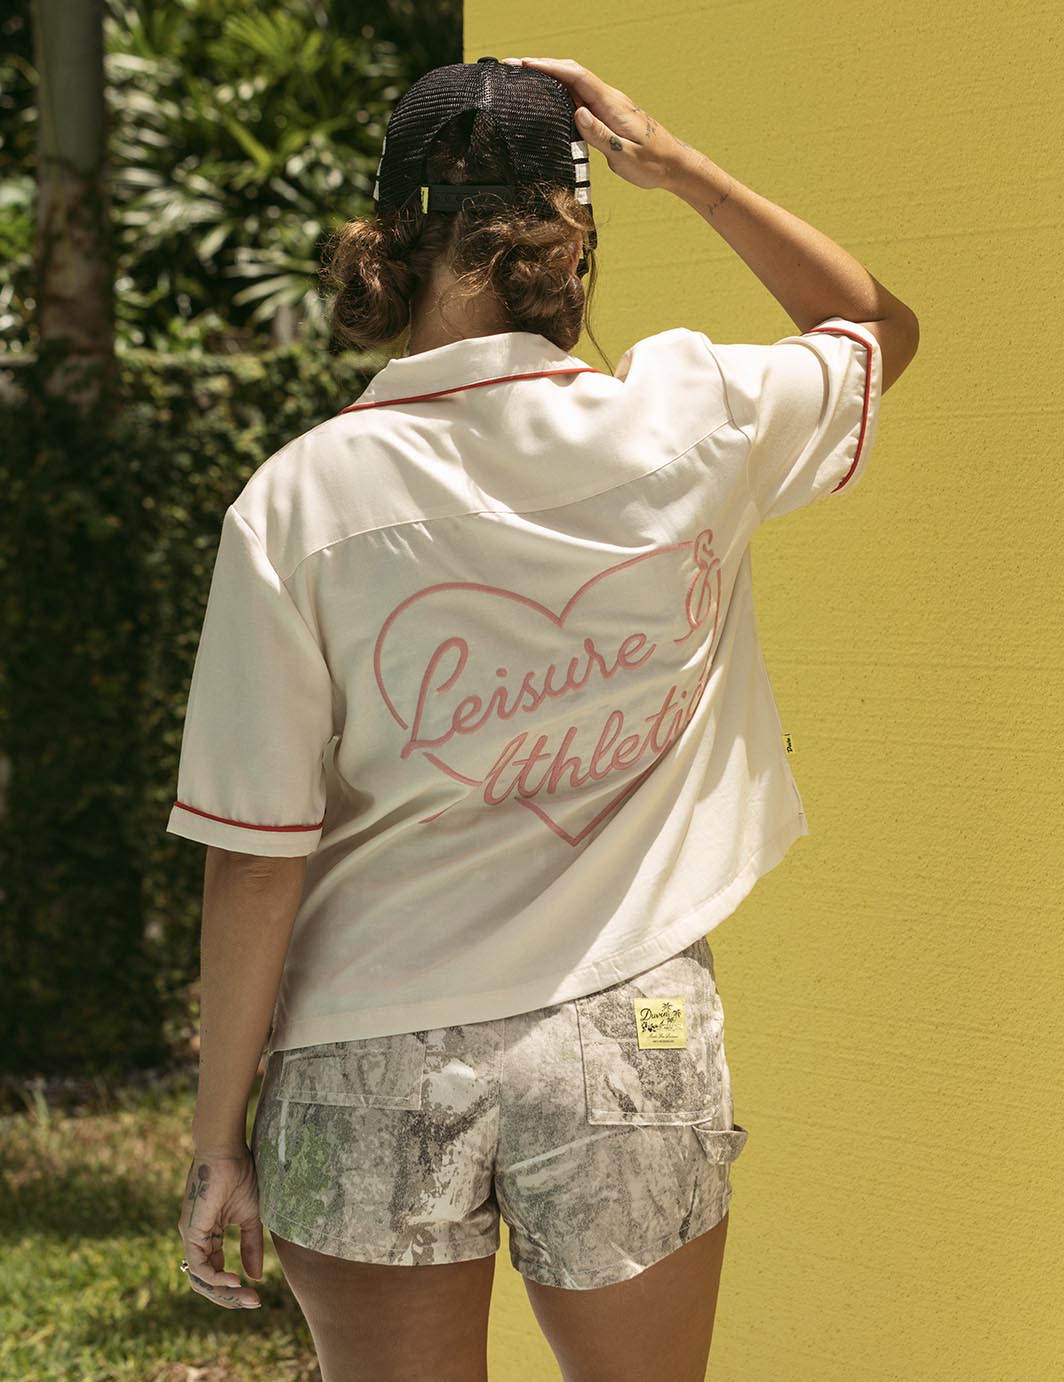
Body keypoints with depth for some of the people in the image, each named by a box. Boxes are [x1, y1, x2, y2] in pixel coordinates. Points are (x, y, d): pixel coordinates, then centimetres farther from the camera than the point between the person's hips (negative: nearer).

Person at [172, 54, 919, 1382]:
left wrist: (218, 1142, 0)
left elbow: (254, 863, -9)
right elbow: (881, 327, 17)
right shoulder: (695, 421, -6)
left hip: (376, 1068, -1)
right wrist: (679, 166, 12)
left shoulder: (296, 503, -10)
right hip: (633, 1041, 1)